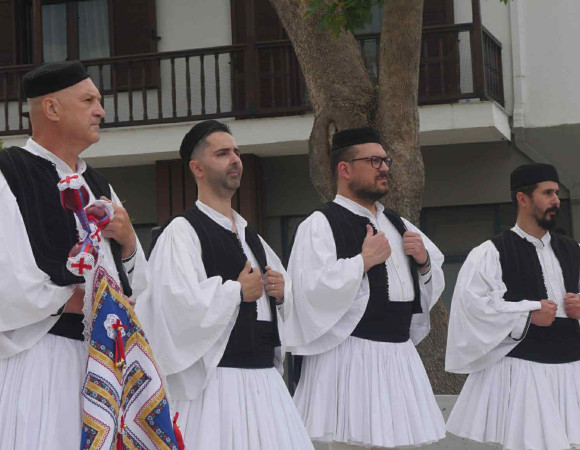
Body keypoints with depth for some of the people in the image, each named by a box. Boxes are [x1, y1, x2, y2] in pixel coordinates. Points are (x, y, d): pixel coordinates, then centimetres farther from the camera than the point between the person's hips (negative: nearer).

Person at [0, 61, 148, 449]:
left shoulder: (99, 187, 18)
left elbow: (137, 284, 18)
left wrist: (127, 241, -1)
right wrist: (73, 300, -5)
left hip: (103, 357, 6)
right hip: (36, 355, -6)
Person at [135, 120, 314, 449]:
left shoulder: (249, 235, 18)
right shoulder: (183, 231, -8)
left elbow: (287, 293, 27)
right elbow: (180, 304, -23)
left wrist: (282, 291, 4)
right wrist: (238, 291, -10)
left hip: (266, 377, 8)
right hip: (218, 381, -7)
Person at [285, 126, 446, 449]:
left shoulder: (397, 224, 17)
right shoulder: (321, 224, -7)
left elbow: (434, 285, 23)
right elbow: (309, 289, -20)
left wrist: (424, 262, 2)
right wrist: (363, 261, -18)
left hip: (400, 355, 7)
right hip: (351, 358, -7)